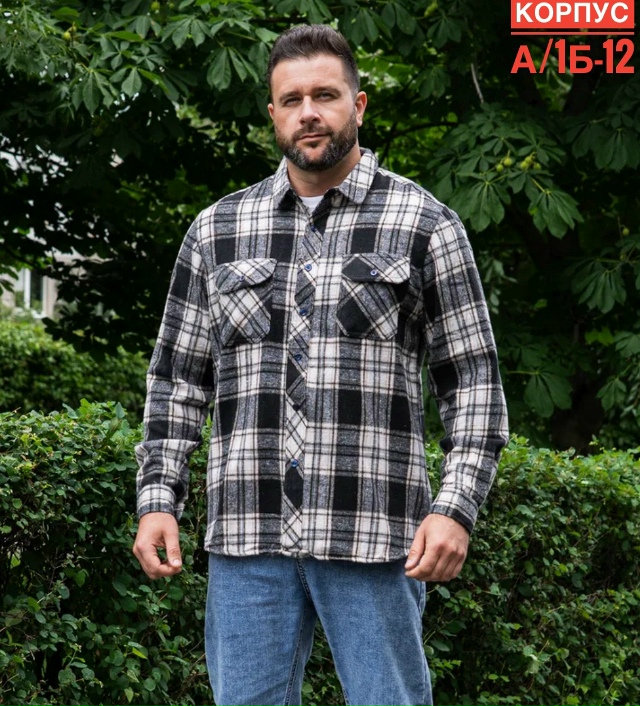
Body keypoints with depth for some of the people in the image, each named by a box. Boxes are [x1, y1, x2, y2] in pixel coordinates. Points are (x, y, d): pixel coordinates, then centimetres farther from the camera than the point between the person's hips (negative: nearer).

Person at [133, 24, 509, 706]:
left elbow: (473, 380, 2)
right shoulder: (217, 229, 13)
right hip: (247, 537, 3)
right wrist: (158, 498, 5)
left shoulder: (425, 225, 4)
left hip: (372, 538, -3)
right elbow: (178, 377, 15)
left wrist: (456, 508, -9)